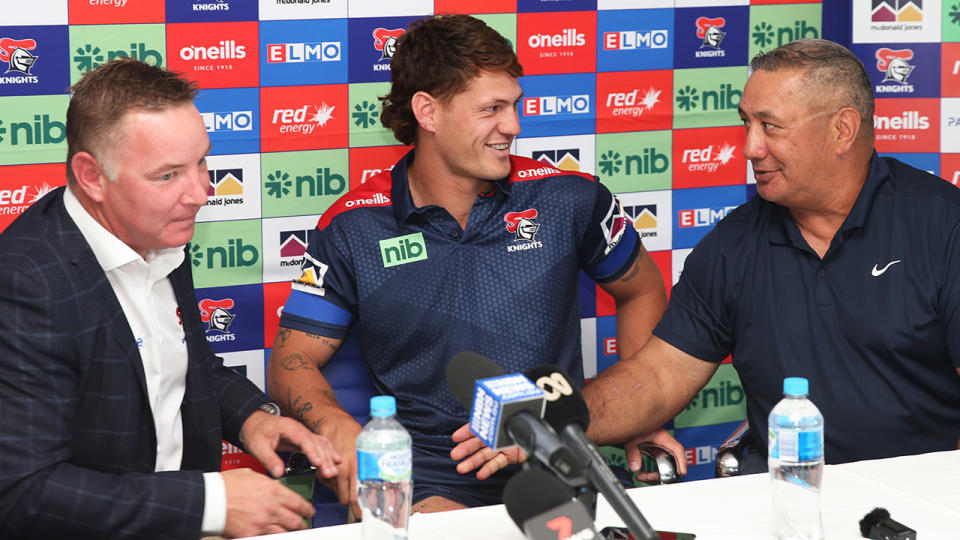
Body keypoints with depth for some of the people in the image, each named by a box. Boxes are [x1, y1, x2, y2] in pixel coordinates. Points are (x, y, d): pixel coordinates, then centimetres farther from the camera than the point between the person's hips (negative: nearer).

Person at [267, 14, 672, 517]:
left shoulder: (568, 198, 6)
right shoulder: (353, 228, 3)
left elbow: (642, 291, 22)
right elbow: (294, 359, 4)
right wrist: (336, 425, -19)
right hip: (428, 478, -2)